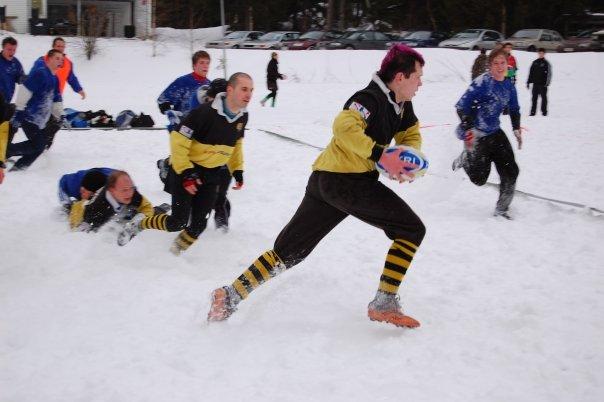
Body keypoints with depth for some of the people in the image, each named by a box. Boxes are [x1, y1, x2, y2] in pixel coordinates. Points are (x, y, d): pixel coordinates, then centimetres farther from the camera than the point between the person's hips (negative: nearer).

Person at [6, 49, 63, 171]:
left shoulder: (55, 79, 15)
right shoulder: (40, 73, -14)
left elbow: (56, 100, 25)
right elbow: (25, 91, -20)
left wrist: (60, 116, 18)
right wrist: (19, 111, -22)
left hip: (40, 120, 9)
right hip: (29, 117, -9)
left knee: (40, 145, 3)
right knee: (36, 144, -16)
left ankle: (18, 166, 11)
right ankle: (4, 152, -6)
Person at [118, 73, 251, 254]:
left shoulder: (242, 117, -4)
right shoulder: (206, 112, -26)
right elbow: (178, 140, -22)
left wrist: (237, 170, 10)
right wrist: (185, 173, -25)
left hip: (211, 176, 6)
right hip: (185, 171, -6)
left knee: (198, 224, -1)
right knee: (178, 222, -6)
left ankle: (174, 253, 21)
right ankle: (138, 224, 18)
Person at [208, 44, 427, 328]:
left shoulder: (401, 105, 15)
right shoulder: (371, 98, -13)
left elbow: (411, 136, 27)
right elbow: (344, 125, -30)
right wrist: (381, 155, -29)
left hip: (324, 182, 9)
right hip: (345, 180, -9)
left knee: (289, 251, 11)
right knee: (412, 229, -5)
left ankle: (231, 296, 9)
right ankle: (385, 304, -6)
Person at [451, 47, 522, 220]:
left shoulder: (509, 86, 2)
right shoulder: (482, 82, -19)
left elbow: (514, 110, 21)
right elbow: (462, 106, -22)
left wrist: (517, 130, 13)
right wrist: (468, 130, -29)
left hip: (494, 133, 6)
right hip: (476, 134, -6)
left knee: (510, 171, -4)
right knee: (479, 178, 3)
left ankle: (502, 209, 12)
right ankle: (465, 158, 35)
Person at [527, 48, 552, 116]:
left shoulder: (546, 63, 0)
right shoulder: (535, 63, 12)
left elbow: (549, 74, -4)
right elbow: (531, 73, 16)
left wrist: (547, 83, -14)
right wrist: (528, 82, 13)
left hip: (543, 84, -3)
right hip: (535, 83, 4)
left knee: (544, 98, 1)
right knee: (534, 98, 4)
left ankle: (544, 111, 8)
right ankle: (533, 111, 7)